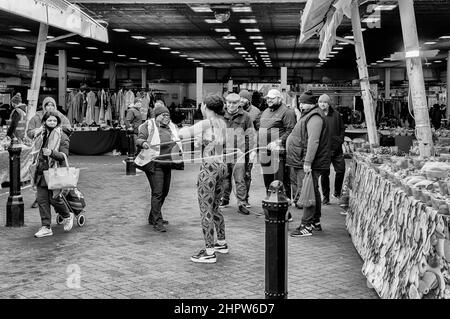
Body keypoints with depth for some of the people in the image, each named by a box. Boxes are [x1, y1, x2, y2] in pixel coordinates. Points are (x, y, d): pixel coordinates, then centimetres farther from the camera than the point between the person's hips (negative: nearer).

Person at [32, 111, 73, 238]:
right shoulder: (40, 135, 12)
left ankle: (67, 216, 24)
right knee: (42, 199, 1)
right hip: (41, 171, 5)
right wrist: (35, 162, 19)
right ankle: (46, 228, 7)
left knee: (54, 198, -6)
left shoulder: (62, 136, -4)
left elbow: (64, 155, -13)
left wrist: (51, 153, -28)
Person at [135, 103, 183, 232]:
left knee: (164, 191, 15)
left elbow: (176, 142, 26)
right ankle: (157, 222, -9)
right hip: (154, 163, -7)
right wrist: (143, 143, -28)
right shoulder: (149, 125, -3)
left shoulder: (171, 127, 16)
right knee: (157, 192, -12)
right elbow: (140, 138, -8)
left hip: (167, 163, 7)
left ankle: (153, 217, 31)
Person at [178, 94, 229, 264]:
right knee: (214, 207, 22)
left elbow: (182, 134, -16)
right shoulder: (222, 122, 9)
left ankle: (209, 252, -1)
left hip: (209, 168, -8)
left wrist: (185, 129, 8)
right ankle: (222, 243, 32)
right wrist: (191, 130, 13)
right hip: (221, 165, 8)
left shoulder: (205, 124, -14)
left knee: (206, 210, -3)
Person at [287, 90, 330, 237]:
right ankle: (316, 222, 27)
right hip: (307, 161, 11)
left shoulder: (314, 117, -17)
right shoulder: (308, 115, 17)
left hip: (312, 163, -11)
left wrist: (308, 162, -28)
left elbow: (313, 142, -25)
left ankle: (306, 226, -8)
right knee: (313, 191, 17)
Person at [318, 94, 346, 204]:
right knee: (324, 173, 2)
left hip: (336, 148, 2)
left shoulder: (336, 114, 6)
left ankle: (337, 193, 22)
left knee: (341, 170, 0)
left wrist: (340, 140, 1)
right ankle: (325, 197, 13)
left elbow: (342, 129, 13)